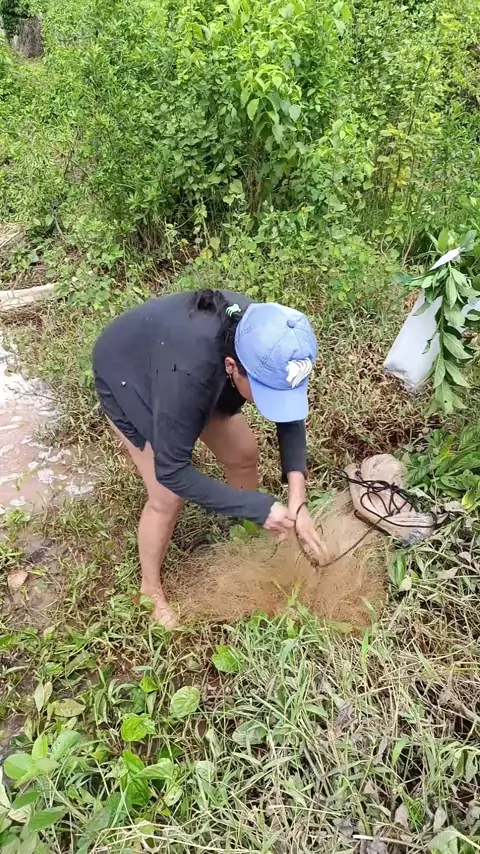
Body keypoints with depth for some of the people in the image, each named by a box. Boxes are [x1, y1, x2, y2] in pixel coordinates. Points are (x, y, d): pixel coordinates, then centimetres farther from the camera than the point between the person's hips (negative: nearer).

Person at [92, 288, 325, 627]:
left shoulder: (265, 344, -28)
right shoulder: (188, 374, -46)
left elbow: (290, 413, -14)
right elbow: (172, 471, -36)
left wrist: (297, 500, -24)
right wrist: (261, 508, -34)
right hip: (126, 376, -5)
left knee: (244, 454, 5)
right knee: (168, 497, -8)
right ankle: (151, 588, 20)